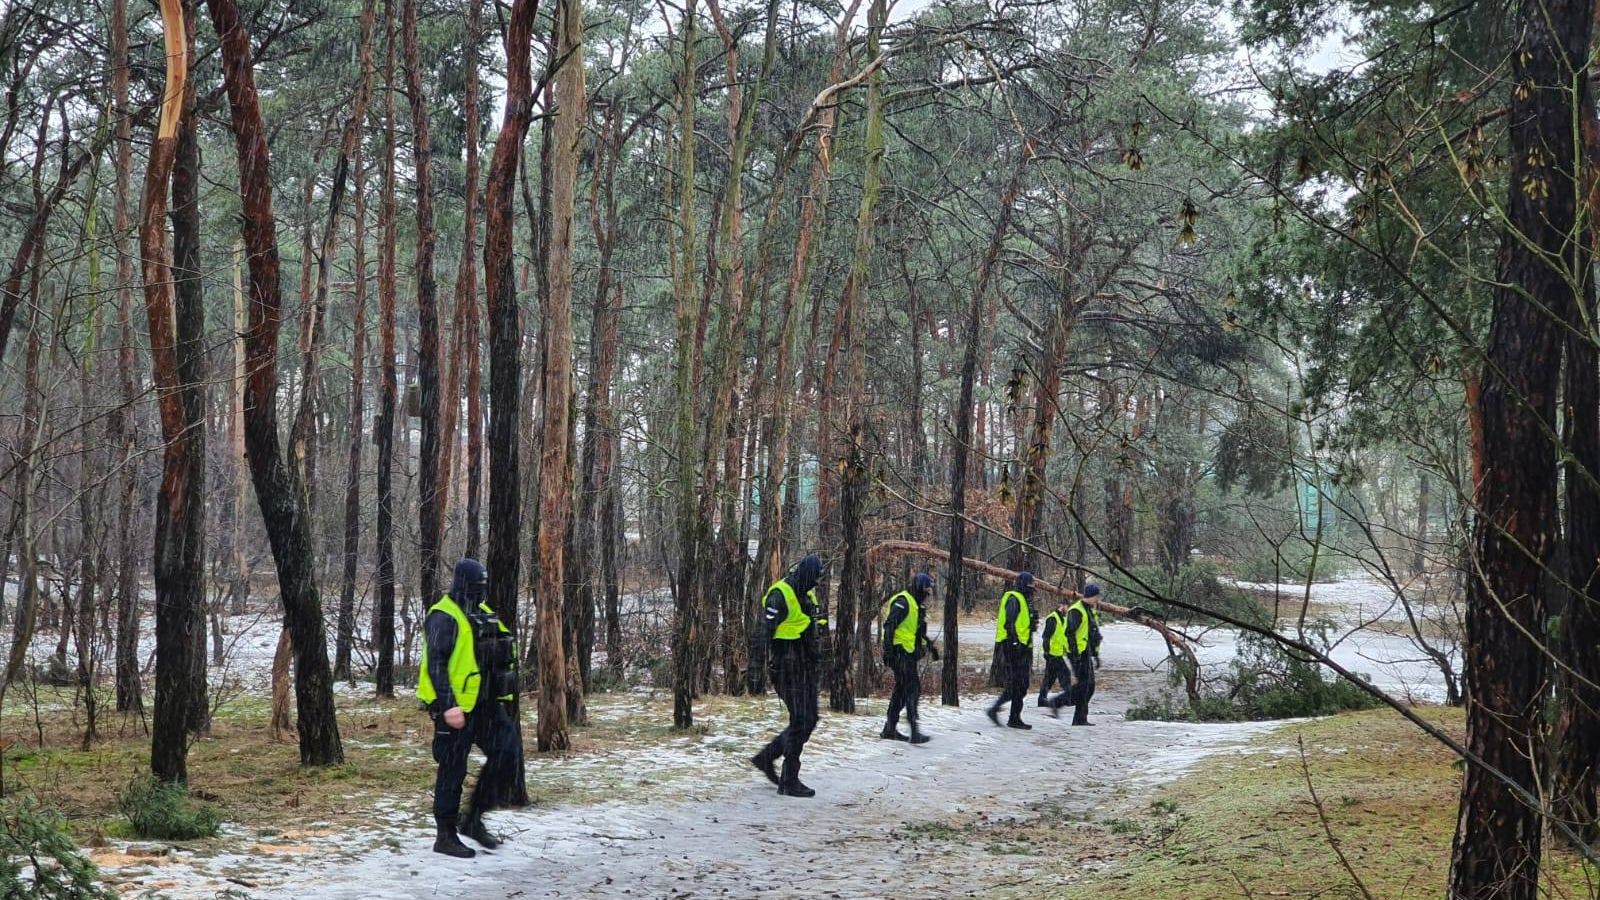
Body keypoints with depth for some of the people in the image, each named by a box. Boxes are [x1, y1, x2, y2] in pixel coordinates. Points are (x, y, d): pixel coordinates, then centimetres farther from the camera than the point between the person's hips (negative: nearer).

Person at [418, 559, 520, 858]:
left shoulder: (484, 614, 14)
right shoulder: (444, 617, -13)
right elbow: (435, 665, -18)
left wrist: (503, 699, 20)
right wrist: (448, 706, -24)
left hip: (486, 703, 8)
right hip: (455, 707, -8)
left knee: (505, 752, -1)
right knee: (453, 770, -1)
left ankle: (473, 818, 10)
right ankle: (446, 836, 9)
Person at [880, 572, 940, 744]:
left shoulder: (915, 605, 20)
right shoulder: (902, 602, -12)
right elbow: (889, 626, -20)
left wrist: (930, 646, 27)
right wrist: (888, 650, -25)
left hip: (909, 654, 10)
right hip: (901, 652, -10)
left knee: (901, 691, 13)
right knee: (913, 690, -13)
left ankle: (890, 729, 19)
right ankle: (915, 732, -16)